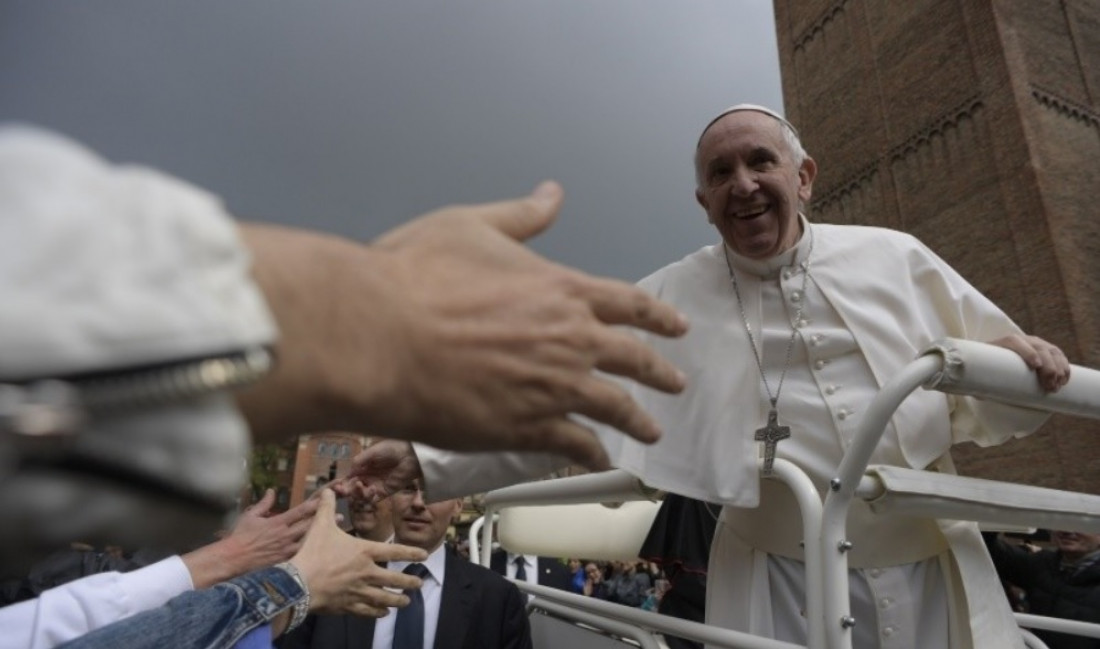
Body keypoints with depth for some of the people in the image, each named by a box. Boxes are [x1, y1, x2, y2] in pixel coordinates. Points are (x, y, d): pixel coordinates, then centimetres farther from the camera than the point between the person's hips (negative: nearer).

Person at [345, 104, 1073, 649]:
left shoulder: (894, 257, 3)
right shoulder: (668, 301, -2)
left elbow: (981, 402, 10)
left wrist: (1023, 365, -13)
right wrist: (424, 457, -10)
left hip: (933, 574, 3)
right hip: (782, 586, -2)